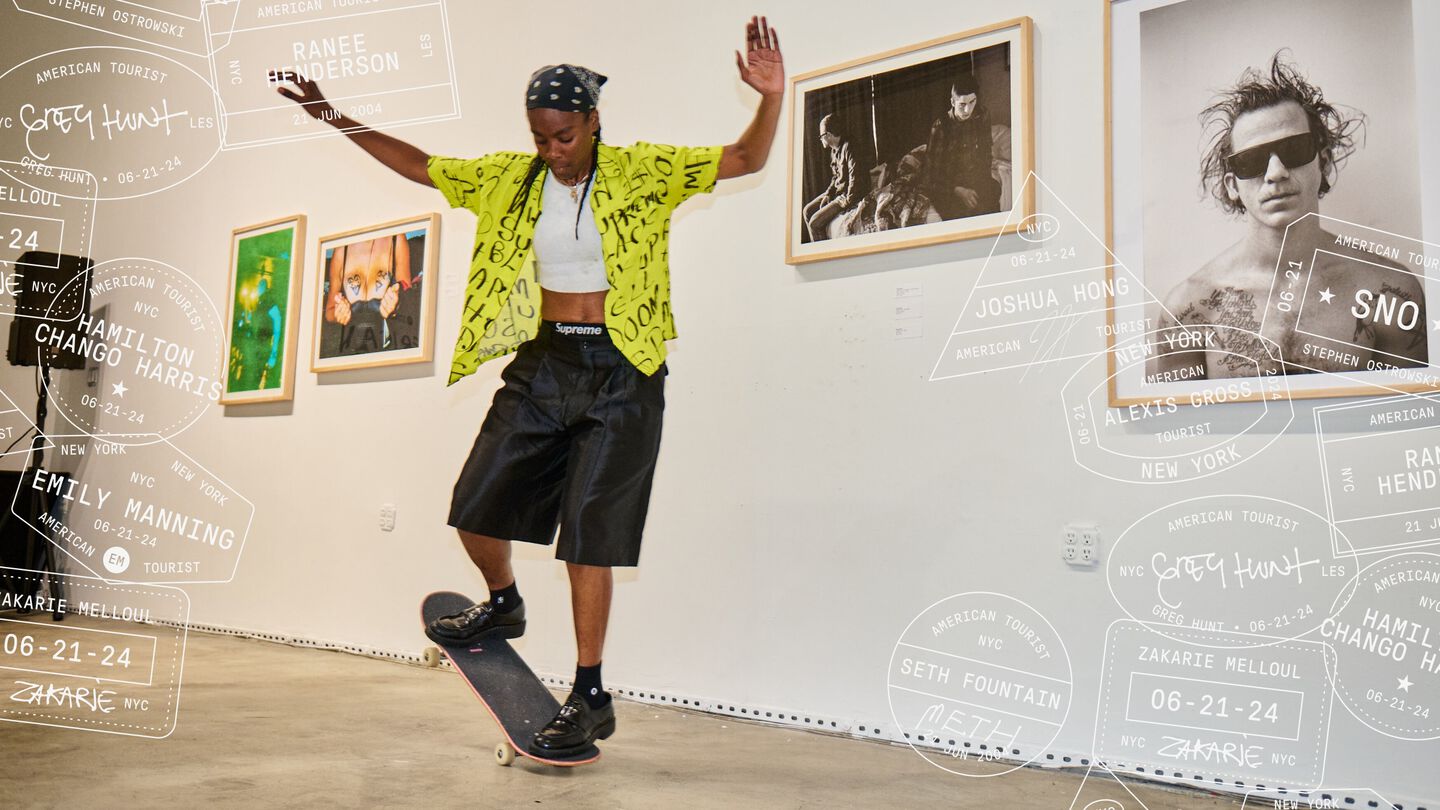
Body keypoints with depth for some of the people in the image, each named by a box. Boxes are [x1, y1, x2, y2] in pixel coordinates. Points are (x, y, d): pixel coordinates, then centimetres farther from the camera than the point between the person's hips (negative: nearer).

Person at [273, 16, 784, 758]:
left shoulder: (642, 174, -6)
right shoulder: (508, 179, 6)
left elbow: (745, 160, -12)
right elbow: (417, 164, 15)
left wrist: (771, 97, -30)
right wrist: (334, 118, 12)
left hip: (619, 374, -5)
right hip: (540, 364, 5)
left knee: (587, 531, -6)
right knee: (474, 508, 8)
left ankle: (589, 698, 7)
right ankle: (503, 606, 40)